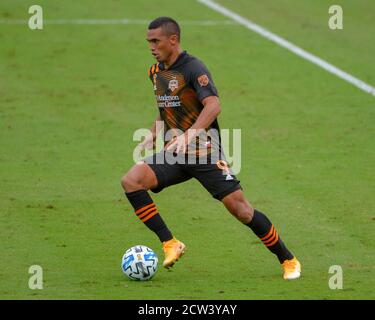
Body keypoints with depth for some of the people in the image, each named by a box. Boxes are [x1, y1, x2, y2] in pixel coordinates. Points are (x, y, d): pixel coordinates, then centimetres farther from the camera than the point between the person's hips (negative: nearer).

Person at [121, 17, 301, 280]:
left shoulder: (193, 68, -14)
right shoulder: (156, 71, 10)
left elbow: (213, 105, -27)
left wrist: (189, 135, -39)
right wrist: (152, 135, 11)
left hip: (205, 152, -7)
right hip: (174, 154, 7)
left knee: (241, 210, -8)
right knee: (131, 181, -17)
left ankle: (288, 260, 9)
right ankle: (170, 244, -13)